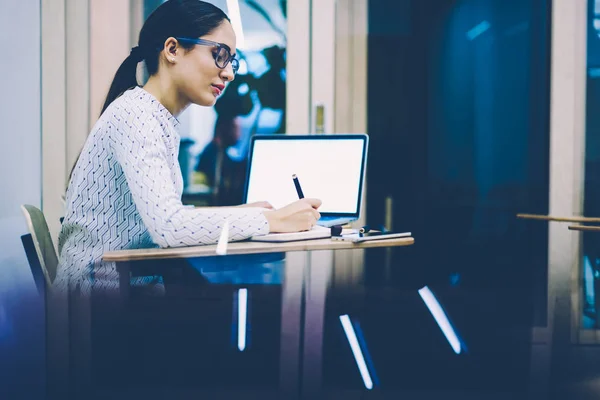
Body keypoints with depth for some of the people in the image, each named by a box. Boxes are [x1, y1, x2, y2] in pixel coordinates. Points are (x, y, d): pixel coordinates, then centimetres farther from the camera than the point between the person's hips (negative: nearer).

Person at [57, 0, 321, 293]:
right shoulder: (134, 113, -16)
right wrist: (273, 220, -20)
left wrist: (240, 213, 3)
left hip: (132, 280, 8)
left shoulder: (164, 120, 12)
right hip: (101, 285, -8)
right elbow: (167, 225, -27)